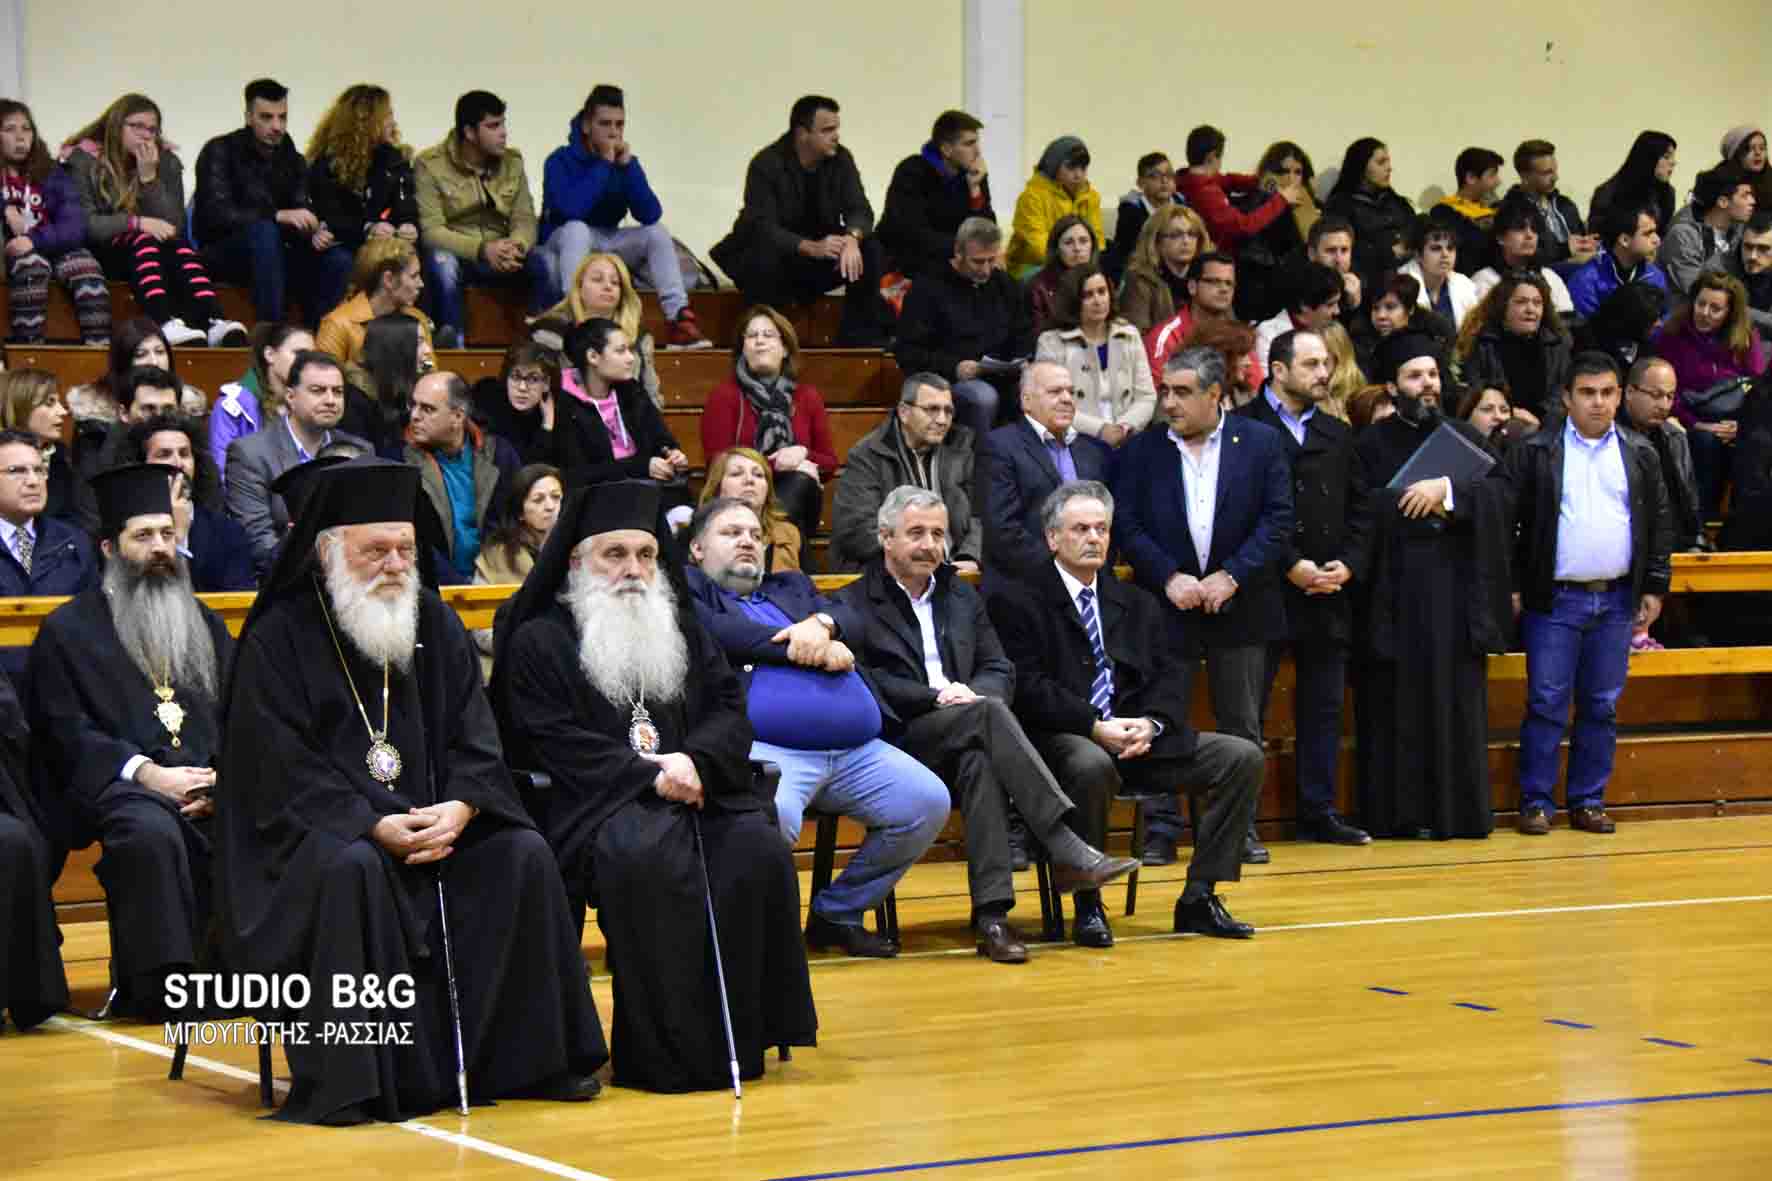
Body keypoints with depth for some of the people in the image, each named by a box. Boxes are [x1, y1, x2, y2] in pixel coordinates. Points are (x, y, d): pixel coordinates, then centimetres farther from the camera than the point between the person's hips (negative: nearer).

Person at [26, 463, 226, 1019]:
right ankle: (159, 986, -32)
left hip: (206, 785, 4)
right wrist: (145, 773, -15)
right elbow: (67, 733, 0)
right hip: (116, 787, -4)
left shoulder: (205, 625, 24)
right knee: (150, 831, -40)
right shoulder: (69, 631, 10)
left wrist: (219, 782, -6)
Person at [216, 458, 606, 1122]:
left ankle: (526, 1060, -7)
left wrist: (461, 805, -18)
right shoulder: (280, 638, -7)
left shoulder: (435, 626, 9)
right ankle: (338, 1084, -34)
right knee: (349, 870, -36)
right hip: (315, 833, -5)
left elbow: (475, 740, 4)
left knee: (522, 856, -16)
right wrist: (373, 826, -25)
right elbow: (278, 773, -14)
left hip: (432, 821, 5)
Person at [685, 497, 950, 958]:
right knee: (774, 817, -37)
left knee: (929, 803, -11)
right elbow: (715, 633, -7)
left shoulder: (791, 587, 32)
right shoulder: (687, 588, 13)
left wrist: (820, 625, -8)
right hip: (766, 748, -7)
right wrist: (812, 651, -3)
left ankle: (838, 913, 4)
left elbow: (851, 620, 17)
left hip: (858, 751, 7)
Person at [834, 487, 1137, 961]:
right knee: (988, 713, -33)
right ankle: (1067, 853, -41)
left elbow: (1001, 672, 16)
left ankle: (992, 913, -43)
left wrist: (972, 692, -7)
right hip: (896, 747, -4)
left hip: (964, 740, 4)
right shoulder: (852, 605, 6)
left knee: (979, 760, -35)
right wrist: (937, 698, -17)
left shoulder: (963, 598, 24)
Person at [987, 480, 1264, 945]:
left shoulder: (1137, 604, 21)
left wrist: (1151, 723, -12)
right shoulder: (1018, 601, 3)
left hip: (1140, 735, 6)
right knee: (1092, 767, -41)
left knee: (1243, 757, -11)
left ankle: (1199, 897, -7)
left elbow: (1174, 673, 10)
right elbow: (1027, 687, -9)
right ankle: (1088, 905, -22)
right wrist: (1094, 727, -20)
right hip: (1064, 739, -6)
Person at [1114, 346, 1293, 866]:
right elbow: (1127, 525, 0)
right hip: (1166, 604, 0)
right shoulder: (1143, 450, 4)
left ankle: (1240, 827, 11)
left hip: (1237, 605, 0)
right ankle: (1161, 828, 5)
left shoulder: (1260, 443, 2)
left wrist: (1231, 575, -13)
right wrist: (1169, 578, -13)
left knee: (1241, 724, 4)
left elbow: (1278, 520, -3)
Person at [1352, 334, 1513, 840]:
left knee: (1457, 700, 1)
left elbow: (1499, 492, -2)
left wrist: (1447, 490, -15)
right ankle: (1398, 813, 0)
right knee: (1398, 704, -3)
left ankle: (1459, 810, 4)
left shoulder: (1464, 438, 13)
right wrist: (1423, 506, -8)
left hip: (1454, 589, 2)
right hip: (1395, 590, -2)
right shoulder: (1371, 443, 6)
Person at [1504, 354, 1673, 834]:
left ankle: (1588, 801, 13)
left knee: (1602, 706, 6)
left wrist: (1654, 587, 5)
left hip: (1617, 601, 3)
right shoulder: (1535, 453, -1)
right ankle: (1536, 802, 2)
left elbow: (1659, 523, 11)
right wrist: (1512, 589, -5)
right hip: (1554, 601, -3)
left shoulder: (1640, 454, 8)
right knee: (1546, 704, -4)